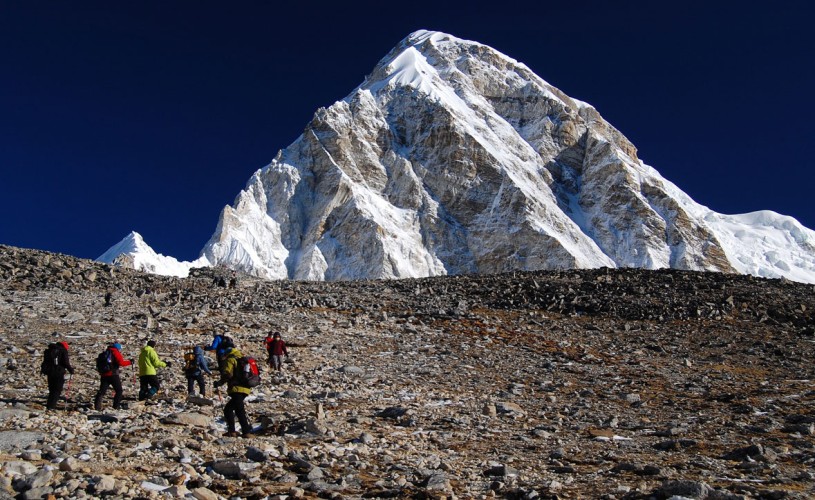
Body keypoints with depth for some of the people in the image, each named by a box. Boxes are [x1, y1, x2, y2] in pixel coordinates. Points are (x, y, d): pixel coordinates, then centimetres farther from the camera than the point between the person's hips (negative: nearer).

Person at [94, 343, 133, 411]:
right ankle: (116, 406, -1)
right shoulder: (115, 352, -2)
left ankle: (97, 406, -6)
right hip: (113, 374, -6)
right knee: (119, 390, 4)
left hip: (104, 374, 6)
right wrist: (129, 362, -1)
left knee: (102, 391, 4)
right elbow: (121, 362, -11)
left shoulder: (105, 353, 20)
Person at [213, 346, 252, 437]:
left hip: (237, 389, -9)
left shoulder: (231, 360, -1)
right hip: (246, 389, 9)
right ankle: (231, 431, 15)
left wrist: (219, 383, 0)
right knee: (228, 409, 18)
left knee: (239, 411, -10)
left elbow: (227, 374, -13)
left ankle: (246, 432, -15)